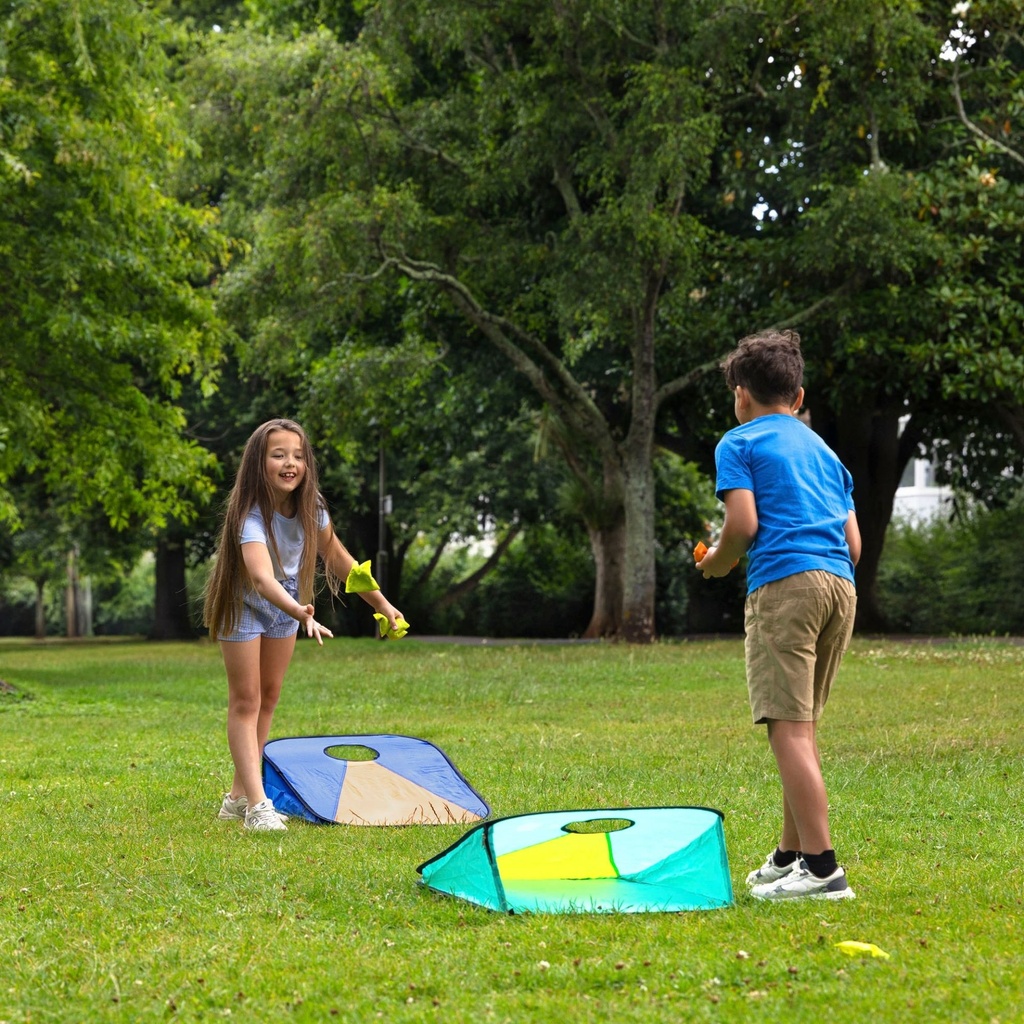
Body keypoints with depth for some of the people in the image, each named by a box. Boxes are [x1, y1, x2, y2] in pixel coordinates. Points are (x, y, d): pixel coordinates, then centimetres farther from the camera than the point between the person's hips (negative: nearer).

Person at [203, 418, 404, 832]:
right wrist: (300, 613, -71)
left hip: (286, 604, 7)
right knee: (246, 701, -8)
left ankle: (238, 795, 23)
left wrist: (381, 603, -2)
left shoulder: (310, 507, -18)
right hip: (243, 606, -7)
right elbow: (262, 578, -54)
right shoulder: (251, 516, -38)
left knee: (269, 697, 13)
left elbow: (339, 559, -2)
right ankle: (257, 805, -15)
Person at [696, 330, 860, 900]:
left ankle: (822, 868, -18)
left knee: (790, 727, -10)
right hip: (840, 583, 7)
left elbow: (743, 523, -7)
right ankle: (791, 854, 26)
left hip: (783, 581, -7)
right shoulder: (825, 451, 26)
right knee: (804, 724, 18)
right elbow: (853, 542, 19)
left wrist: (716, 563, 11)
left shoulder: (740, 444, 7)